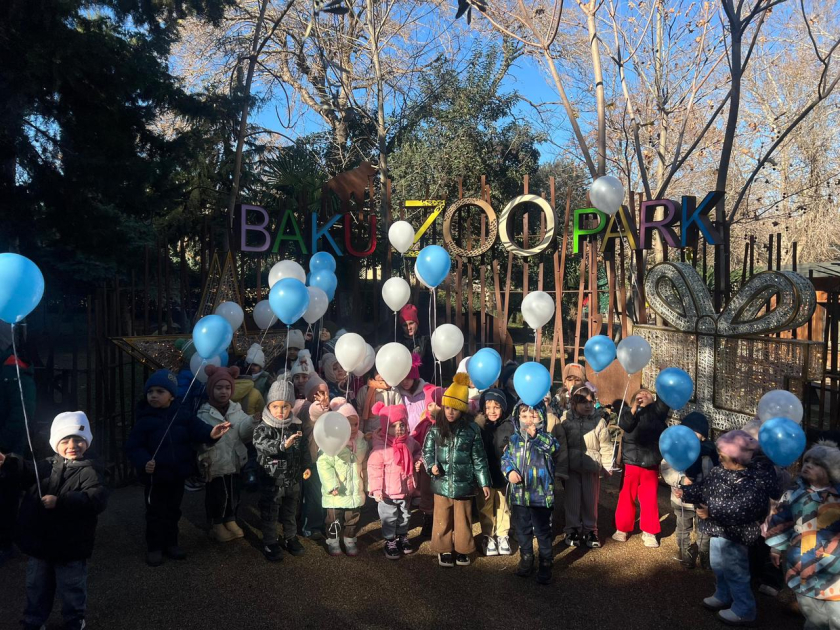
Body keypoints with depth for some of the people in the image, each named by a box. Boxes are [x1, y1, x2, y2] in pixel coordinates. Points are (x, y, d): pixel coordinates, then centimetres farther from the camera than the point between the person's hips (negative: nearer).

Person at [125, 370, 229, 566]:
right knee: (156, 513, 9)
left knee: (173, 510, 19)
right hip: (155, 475, -3)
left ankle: (171, 543, 35)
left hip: (178, 474, 3)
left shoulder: (182, 414, -6)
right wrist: (143, 462, -28)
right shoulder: (144, 420, -12)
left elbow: (197, 429, -13)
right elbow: (132, 447, -11)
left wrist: (211, 434, -35)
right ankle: (154, 547, 25)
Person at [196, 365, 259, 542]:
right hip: (215, 463, -4)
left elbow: (244, 432, -12)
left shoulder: (236, 409, 2)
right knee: (216, 495, 8)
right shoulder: (204, 414, -8)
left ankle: (230, 520, 37)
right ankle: (216, 524, 29)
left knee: (234, 493, 16)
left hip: (234, 461, 4)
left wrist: (254, 420, -30)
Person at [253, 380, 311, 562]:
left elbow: (304, 446, 10)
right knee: (269, 513, 9)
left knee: (290, 511, 21)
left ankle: (290, 538, 38)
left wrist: (306, 465, 10)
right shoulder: (263, 428, -17)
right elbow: (262, 444, -36)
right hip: (271, 480, -4)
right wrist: (283, 444, -50)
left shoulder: (296, 426, -2)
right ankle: (270, 543, 25)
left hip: (293, 478, 4)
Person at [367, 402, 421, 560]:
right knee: (389, 519, 10)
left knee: (404, 517, 22)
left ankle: (403, 537, 42)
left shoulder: (409, 441, -5)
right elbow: (374, 468, -21)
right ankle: (390, 542, 27)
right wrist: (376, 489, -23)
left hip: (406, 490, 5)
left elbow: (417, 451, 19)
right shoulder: (381, 446, -23)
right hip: (388, 493, -5)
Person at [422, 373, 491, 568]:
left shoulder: (472, 429, -6)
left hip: (463, 484, -1)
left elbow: (479, 458, -1)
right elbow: (427, 451, 5)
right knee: (442, 520, 12)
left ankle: (462, 549, 32)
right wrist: (431, 465, -15)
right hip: (441, 484, 1)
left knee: (463, 521, 13)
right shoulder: (436, 428, -3)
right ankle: (444, 549, 30)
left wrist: (484, 483, 0)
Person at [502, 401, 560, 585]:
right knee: (522, 529, 18)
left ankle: (546, 562, 23)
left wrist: (536, 436, -39)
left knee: (542, 530, 6)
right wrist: (509, 471, -9)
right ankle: (526, 557, 36)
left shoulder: (546, 438, -9)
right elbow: (506, 458, 9)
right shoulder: (514, 439, 3)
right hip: (519, 493, 4)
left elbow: (553, 446, -30)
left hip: (541, 494, -4)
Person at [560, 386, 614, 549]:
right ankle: (572, 529, 21)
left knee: (591, 500, 9)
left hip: (592, 467, 0)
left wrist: (607, 466, -2)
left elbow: (605, 446, 1)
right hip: (571, 467, 0)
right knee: (572, 499, 7)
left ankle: (590, 530, 24)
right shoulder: (566, 419, -4)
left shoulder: (599, 420, -3)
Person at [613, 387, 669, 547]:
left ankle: (649, 532, 18)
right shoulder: (629, 411, 4)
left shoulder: (657, 410, 7)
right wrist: (635, 406, -24)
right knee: (627, 497, 7)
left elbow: (664, 402, -13)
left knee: (650, 499, 5)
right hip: (631, 462, -1)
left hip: (651, 464, 1)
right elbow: (624, 425, -15)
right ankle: (622, 529, 21)